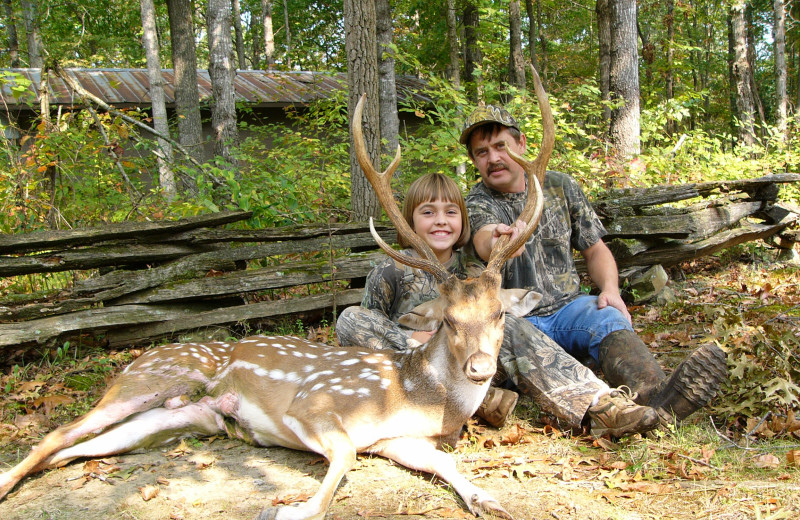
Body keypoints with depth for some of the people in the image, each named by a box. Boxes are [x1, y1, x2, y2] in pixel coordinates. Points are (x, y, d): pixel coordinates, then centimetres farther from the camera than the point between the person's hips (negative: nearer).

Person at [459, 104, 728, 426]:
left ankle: (658, 398, -58)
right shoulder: (476, 204, 0)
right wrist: (498, 243, -50)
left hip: (568, 308, 3)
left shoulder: (559, 187, 11)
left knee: (608, 319, -31)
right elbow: (484, 242, -24)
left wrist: (610, 289, -6)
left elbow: (595, 250, 15)